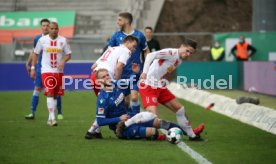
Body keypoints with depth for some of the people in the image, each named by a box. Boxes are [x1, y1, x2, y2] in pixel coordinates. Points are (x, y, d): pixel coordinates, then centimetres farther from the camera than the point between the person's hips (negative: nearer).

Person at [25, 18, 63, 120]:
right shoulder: (37, 39, 5)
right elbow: (34, 52, 17)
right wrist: (28, 63, 14)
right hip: (41, 68, 2)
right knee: (37, 89, -3)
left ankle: (59, 113, 13)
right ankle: (32, 113, -1)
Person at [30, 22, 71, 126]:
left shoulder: (63, 40, 1)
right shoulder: (42, 40, -1)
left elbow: (68, 54, 6)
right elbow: (36, 53, 8)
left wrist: (63, 61, -15)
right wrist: (33, 68, 4)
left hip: (59, 71, 3)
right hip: (46, 71, -3)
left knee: (55, 95, 7)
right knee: (50, 94, -16)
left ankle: (50, 119, 18)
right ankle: (52, 118, -20)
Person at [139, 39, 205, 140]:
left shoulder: (179, 61, 13)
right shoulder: (171, 53, -14)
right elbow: (150, 55, -26)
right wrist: (145, 71, -36)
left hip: (160, 86, 9)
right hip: (149, 86, -9)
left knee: (179, 109, 14)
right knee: (152, 114, -25)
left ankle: (191, 134, 26)